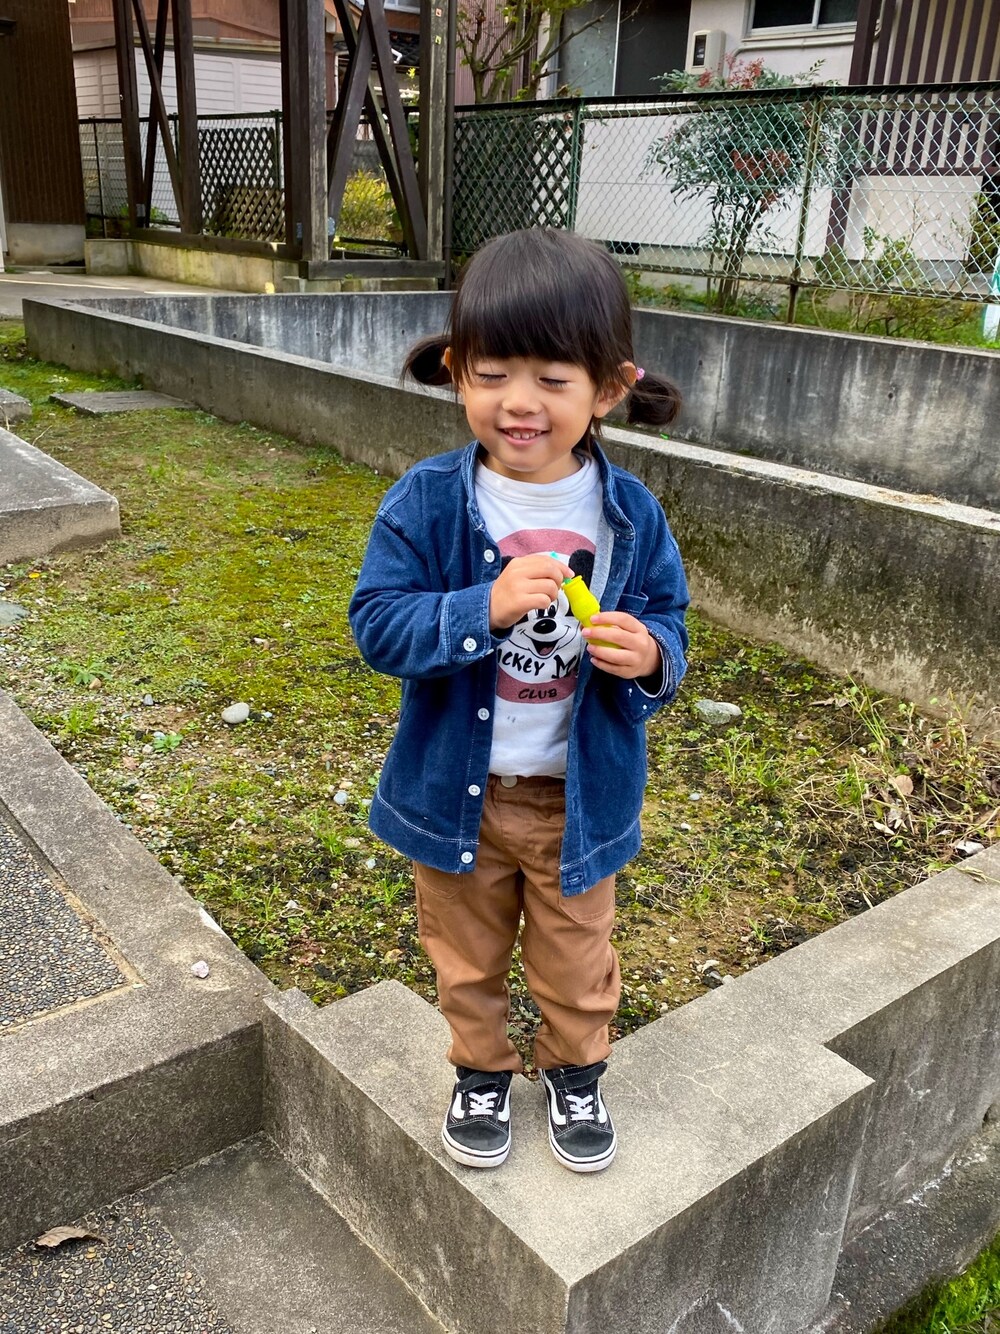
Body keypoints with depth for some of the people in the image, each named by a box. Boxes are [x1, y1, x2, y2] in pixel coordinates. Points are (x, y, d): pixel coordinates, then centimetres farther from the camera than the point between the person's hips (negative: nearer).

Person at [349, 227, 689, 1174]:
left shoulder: (629, 513, -10)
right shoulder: (427, 502, -15)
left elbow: (667, 624, -1)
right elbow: (377, 624, -19)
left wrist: (650, 655, -25)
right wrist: (487, 609, -34)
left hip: (579, 792, 1)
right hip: (456, 789, 0)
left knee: (576, 958, 21)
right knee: (467, 955, 21)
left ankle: (576, 1071, 49)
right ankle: (481, 1070, 49)